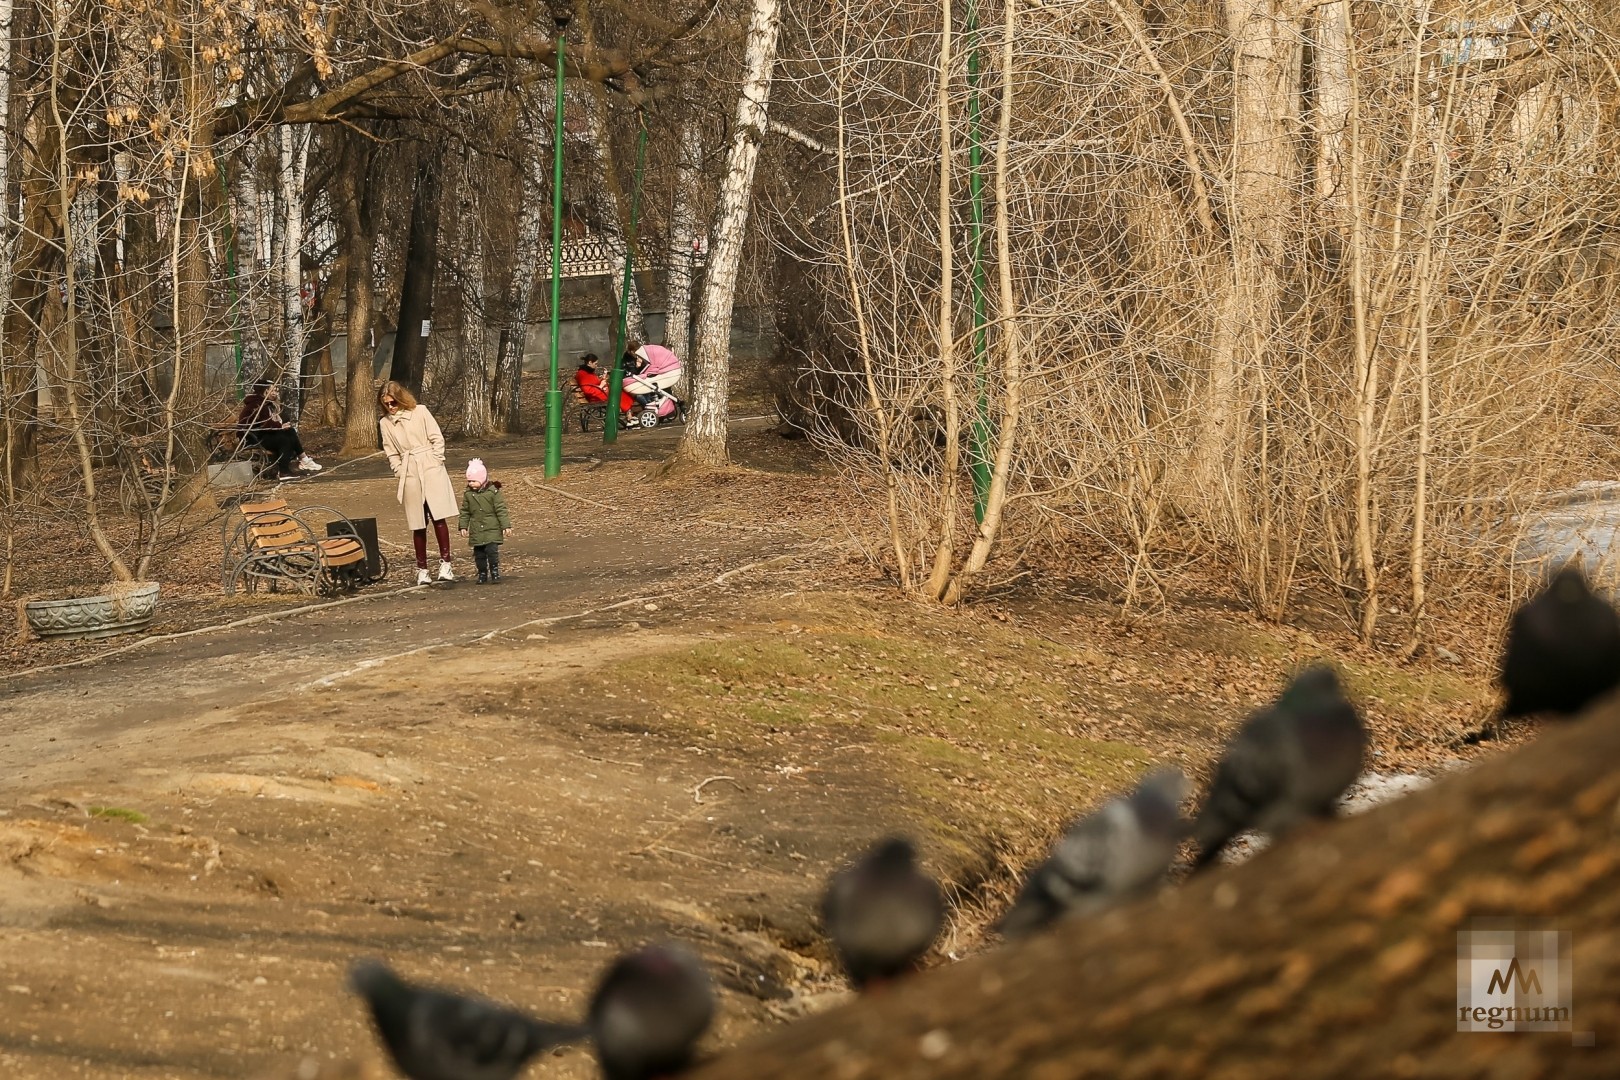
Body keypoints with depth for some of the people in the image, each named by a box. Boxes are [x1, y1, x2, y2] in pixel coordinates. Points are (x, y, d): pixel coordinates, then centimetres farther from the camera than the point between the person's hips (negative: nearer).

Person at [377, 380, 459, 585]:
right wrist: (400, 473, 2)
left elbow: (437, 438, 3)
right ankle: (422, 569, 10)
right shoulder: (385, 423, 7)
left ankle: (445, 564, -10)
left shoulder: (420, 412, 1)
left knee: (438, 517, -12)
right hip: (410, 476, 2)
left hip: (431, 470, -2)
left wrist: (437, 463, -2)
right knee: (418, 525, 3)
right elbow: (392, 453, 12)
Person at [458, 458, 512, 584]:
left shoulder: (493, 491, -8)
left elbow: (501, 510, -7)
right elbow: (465, 512, 10)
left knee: (492, 550, -13)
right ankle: (482, 574, 18)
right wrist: (463, 526, 5)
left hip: (492, 529, -4)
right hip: (476, 530, 4)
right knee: (479, 554, 6)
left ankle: (495, 572, -1)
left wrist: (506, 526, -9)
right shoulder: (468, 494, 3)